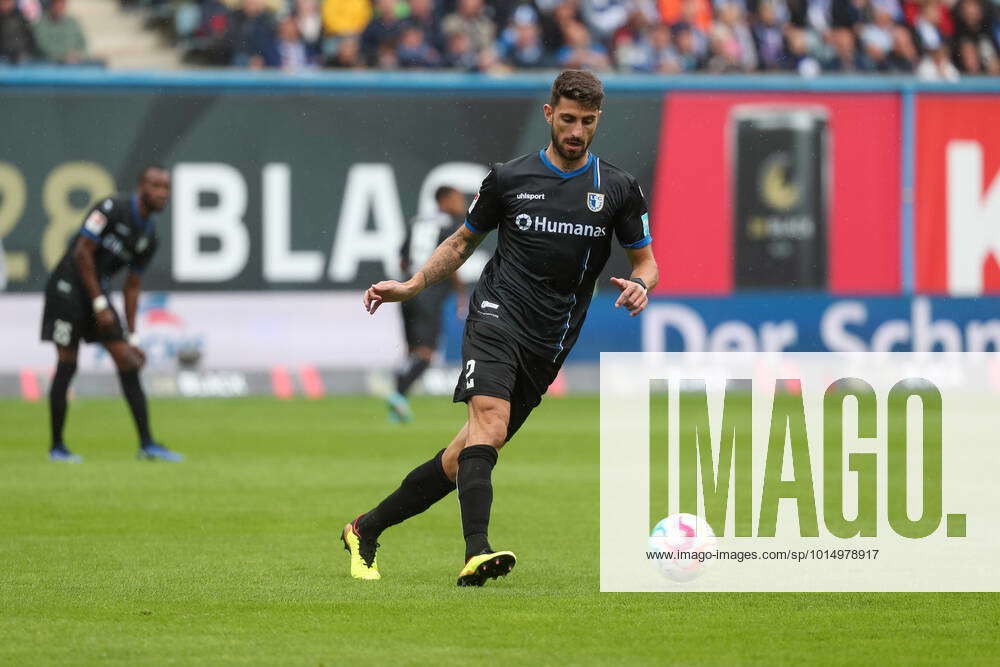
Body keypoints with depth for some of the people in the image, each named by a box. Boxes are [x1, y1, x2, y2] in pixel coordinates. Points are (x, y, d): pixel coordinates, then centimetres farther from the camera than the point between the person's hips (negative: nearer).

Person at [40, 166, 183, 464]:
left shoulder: (149, 237, 9)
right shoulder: (111, 209, -15)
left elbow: (132, 286, 14)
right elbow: (82, 253, -18)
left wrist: (132, 336, 9)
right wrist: (100, 304, -19)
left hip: (98, 292, 7)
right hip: (68, 287, -7)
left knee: (128, 364, -2)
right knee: (67, 365, -6)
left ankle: (147, 444, -2)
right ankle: (57, 446, 5)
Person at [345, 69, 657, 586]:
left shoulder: (619, 189, 7)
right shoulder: (508, 179, 6)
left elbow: (645, 260, 13)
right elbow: (463, 242, 20)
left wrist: (639, 284, -11)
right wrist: (409, 286, 11)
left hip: (547, 347, 2)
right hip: (498, 316, -2)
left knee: (466, 456, 4)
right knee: (490, 424, -28)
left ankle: (366, 530, 20)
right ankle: (477, 552, -41)